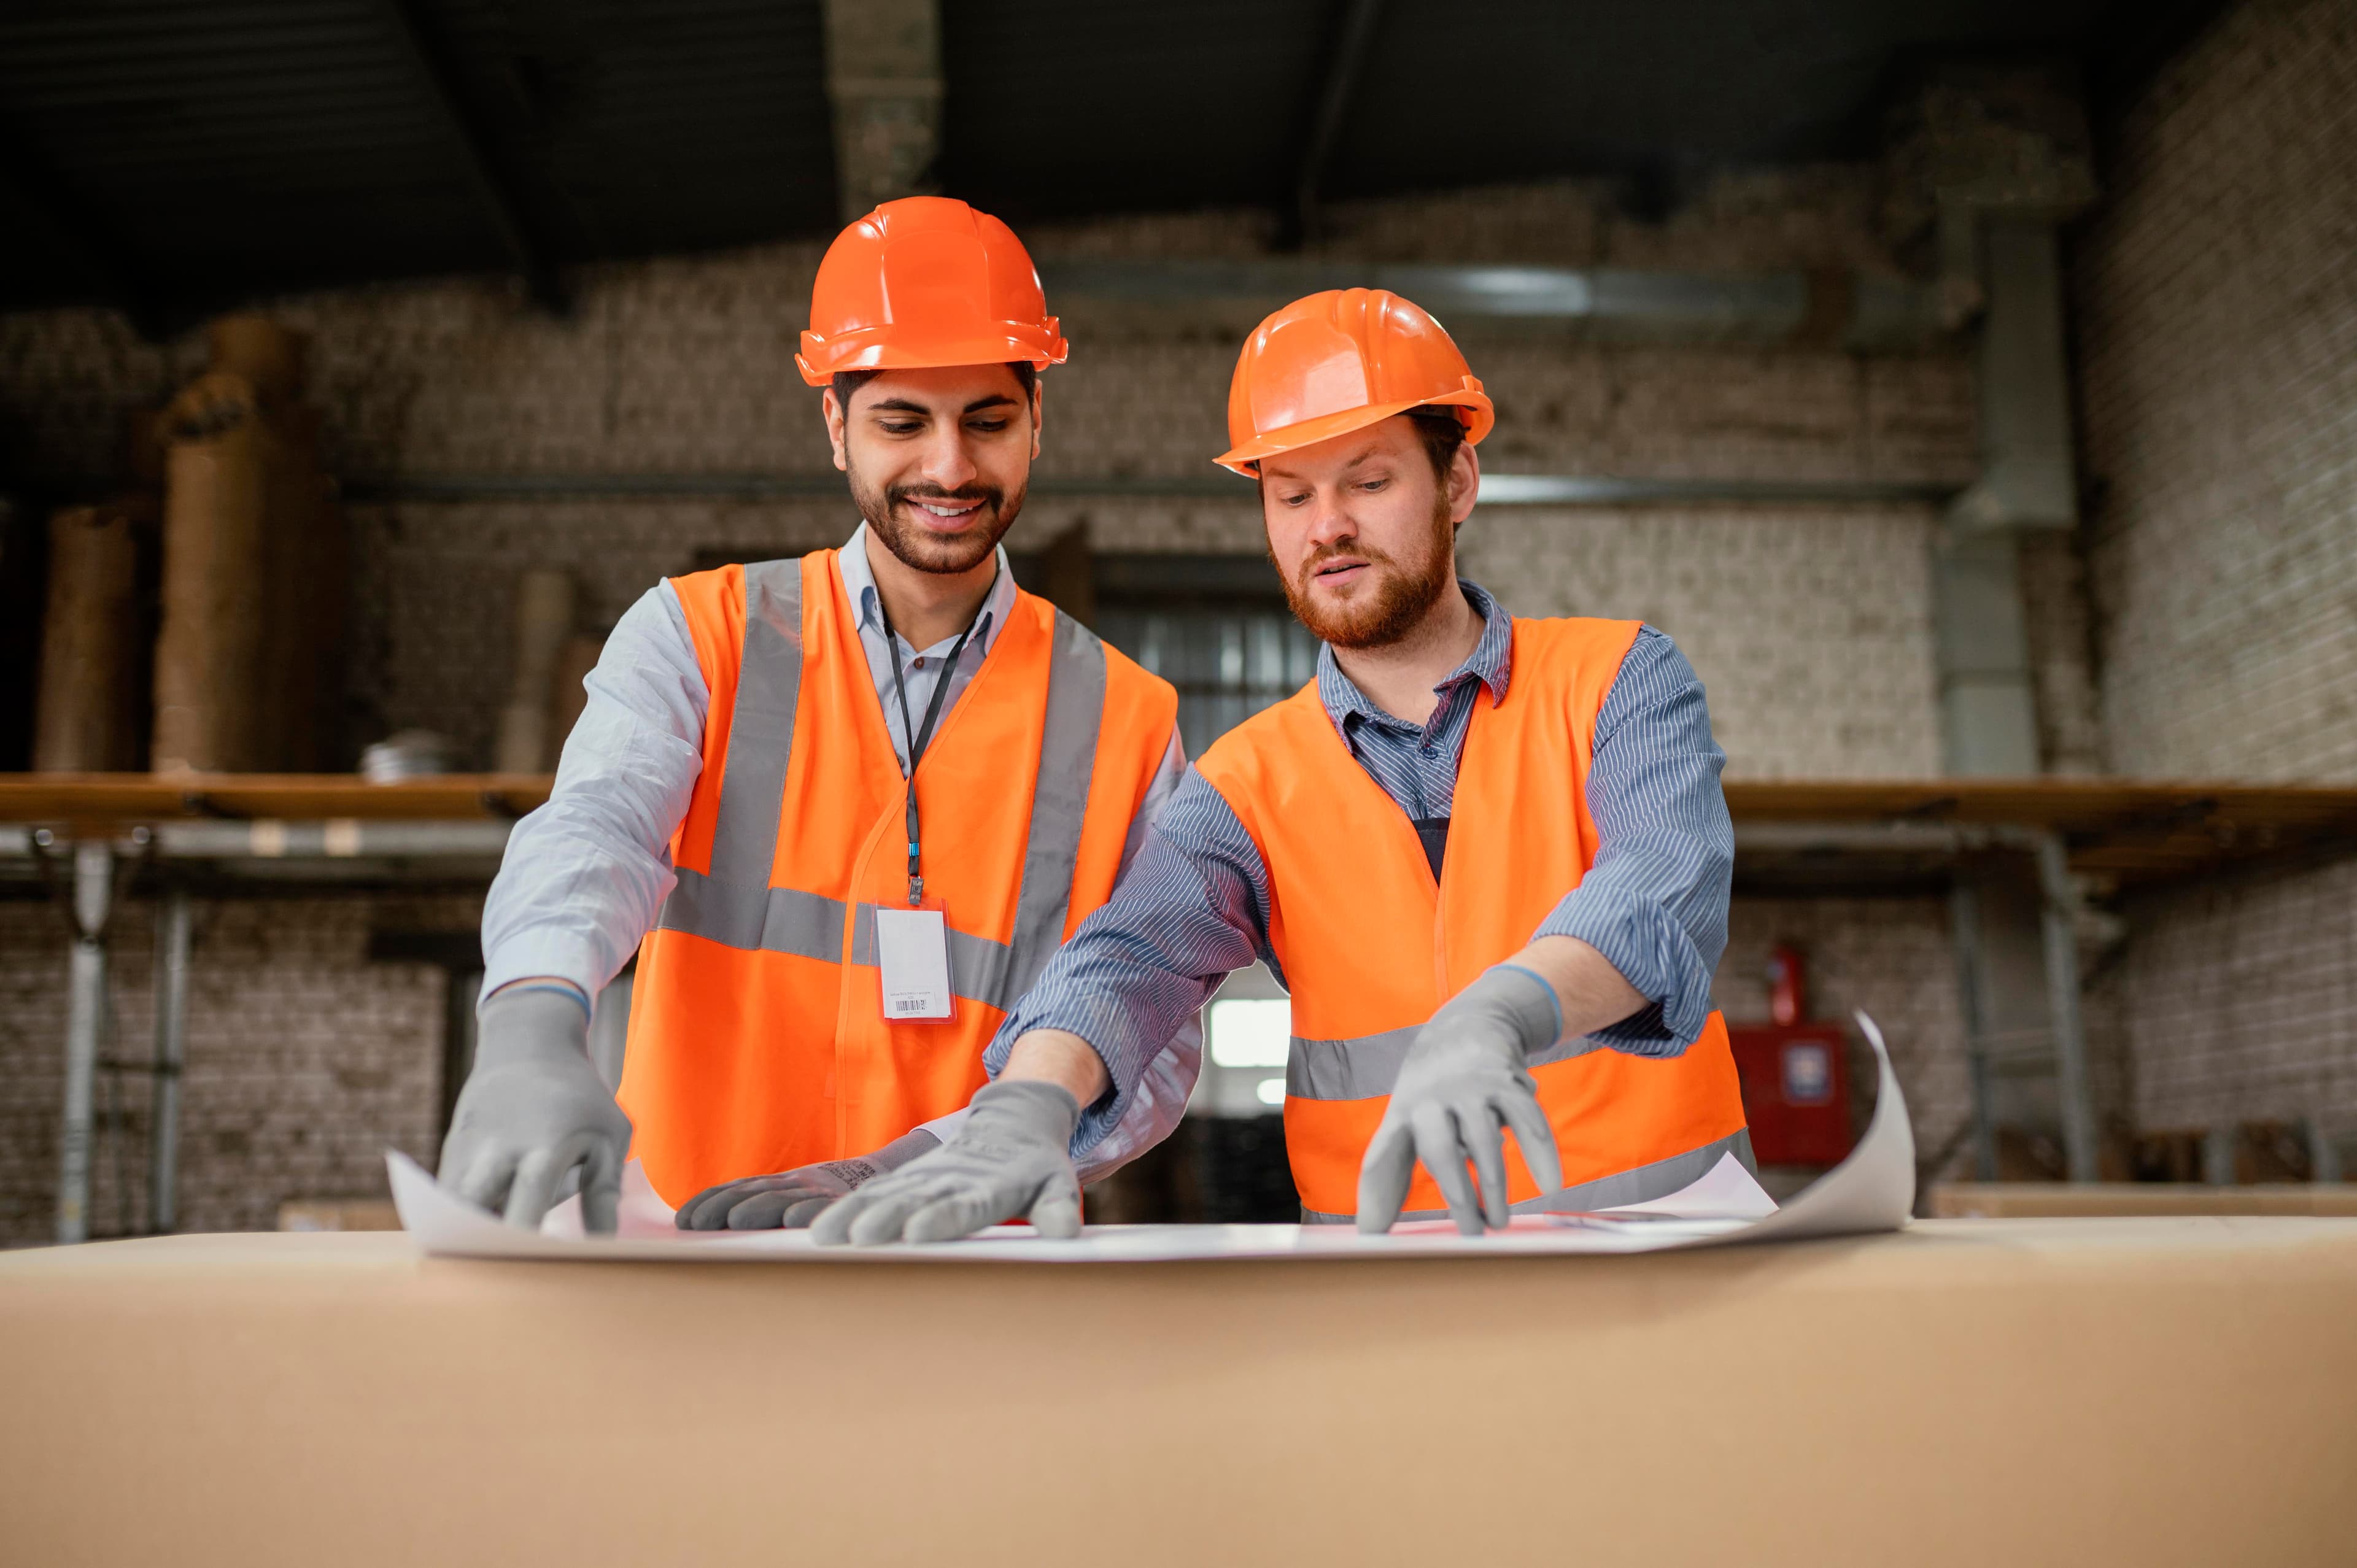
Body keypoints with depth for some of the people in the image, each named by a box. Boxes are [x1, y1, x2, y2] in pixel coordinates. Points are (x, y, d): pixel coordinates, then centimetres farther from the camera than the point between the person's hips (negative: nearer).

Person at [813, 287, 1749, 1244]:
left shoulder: (1618, 681, 2)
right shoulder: (1251, 788, 7)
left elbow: (1665, 885, -17)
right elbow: (1132, 954, -10)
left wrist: (1493, 1018, -38)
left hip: (1662, 1222, -3)